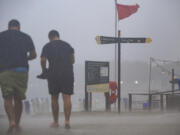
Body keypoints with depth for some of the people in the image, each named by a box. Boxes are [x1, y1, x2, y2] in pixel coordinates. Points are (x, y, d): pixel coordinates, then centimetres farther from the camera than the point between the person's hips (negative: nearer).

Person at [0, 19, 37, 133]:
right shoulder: (26, 37, 11)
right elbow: (33, 55, 9)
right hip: (22, 70, 2)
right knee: (18, 99, 10)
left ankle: (12, 120, -21)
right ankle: (17, 124, 15)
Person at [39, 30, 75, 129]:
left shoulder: (47, 47, 6)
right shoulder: (67, 45, 14)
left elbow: (43, 60, -1)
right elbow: (72, 60, 12)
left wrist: (44, 71, 16)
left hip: (53, 73, -1)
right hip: (68, 73, 1)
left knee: (54, 98, 10)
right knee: (67, 98, -3)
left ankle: (55, 122, 15)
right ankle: (67, 121, -15)